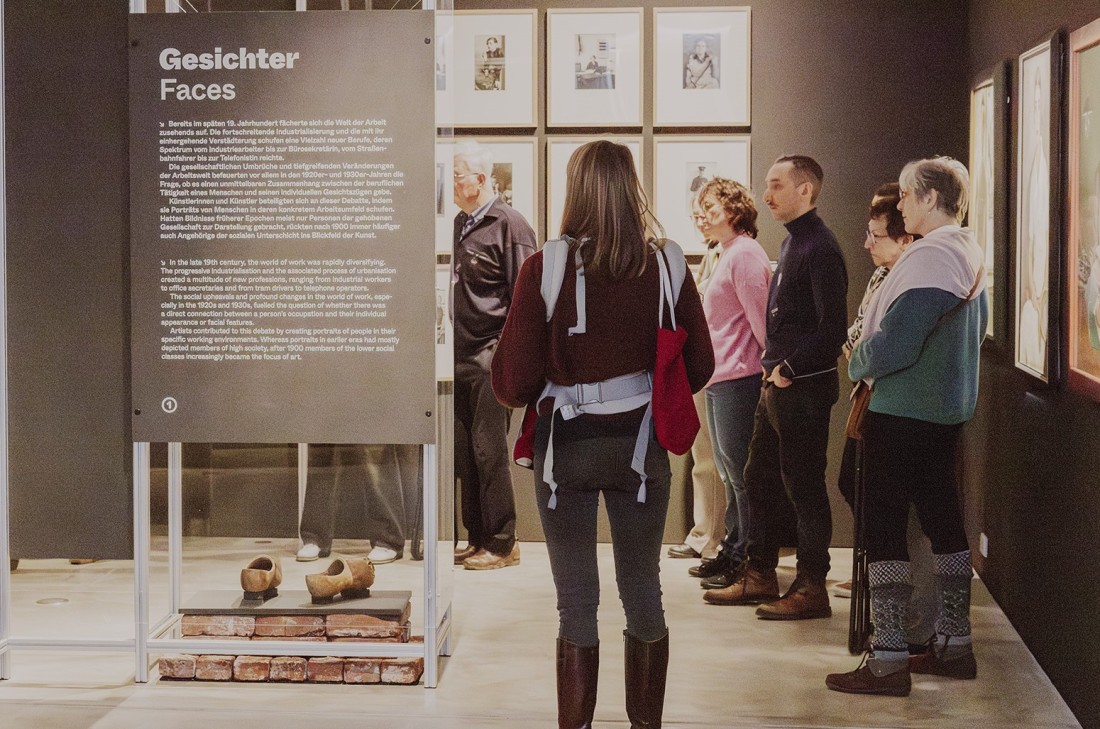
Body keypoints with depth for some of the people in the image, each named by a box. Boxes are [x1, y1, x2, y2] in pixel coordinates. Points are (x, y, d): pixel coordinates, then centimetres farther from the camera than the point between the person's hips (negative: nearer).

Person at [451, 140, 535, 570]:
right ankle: (478, 539, 18)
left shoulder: (508, 224, -8)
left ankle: (502, 544, 2)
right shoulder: (461, 224, 15)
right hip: (463, 356, 8)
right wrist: (454, 342, 17)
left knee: (488, 448, -6)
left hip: (492, 357, -8)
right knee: (464, 450, 9)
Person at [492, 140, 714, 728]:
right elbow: (699, 367, 3)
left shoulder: (545, 269, -11)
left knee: (576, 604, 5)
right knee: (643, 593, 14)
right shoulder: (666, 266, -4)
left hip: (566, 445, -2)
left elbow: (513, 383, -11)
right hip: (640, 444, 2)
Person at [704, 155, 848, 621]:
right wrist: (773, 365, 11)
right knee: (760, 479, 15)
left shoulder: (819, 247, -16)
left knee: (803, 486, -1)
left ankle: (812, 588, 8)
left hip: (804, 388, -10)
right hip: (777, 385, 10)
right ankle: (760, 576, 25)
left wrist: (791, 368, -16)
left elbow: (833, 328, -22)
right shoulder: (793, 242, 14)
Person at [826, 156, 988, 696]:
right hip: (947, 408, 10)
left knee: (883, 525, -6)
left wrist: (858, 363, -5)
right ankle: (954, 645, 23)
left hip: (903, 410, -10)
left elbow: (893, 344, -25)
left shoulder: (930, 257, -20)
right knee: (942, 518, 15)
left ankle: (889, 660, -5)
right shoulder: (970, 253, 12)